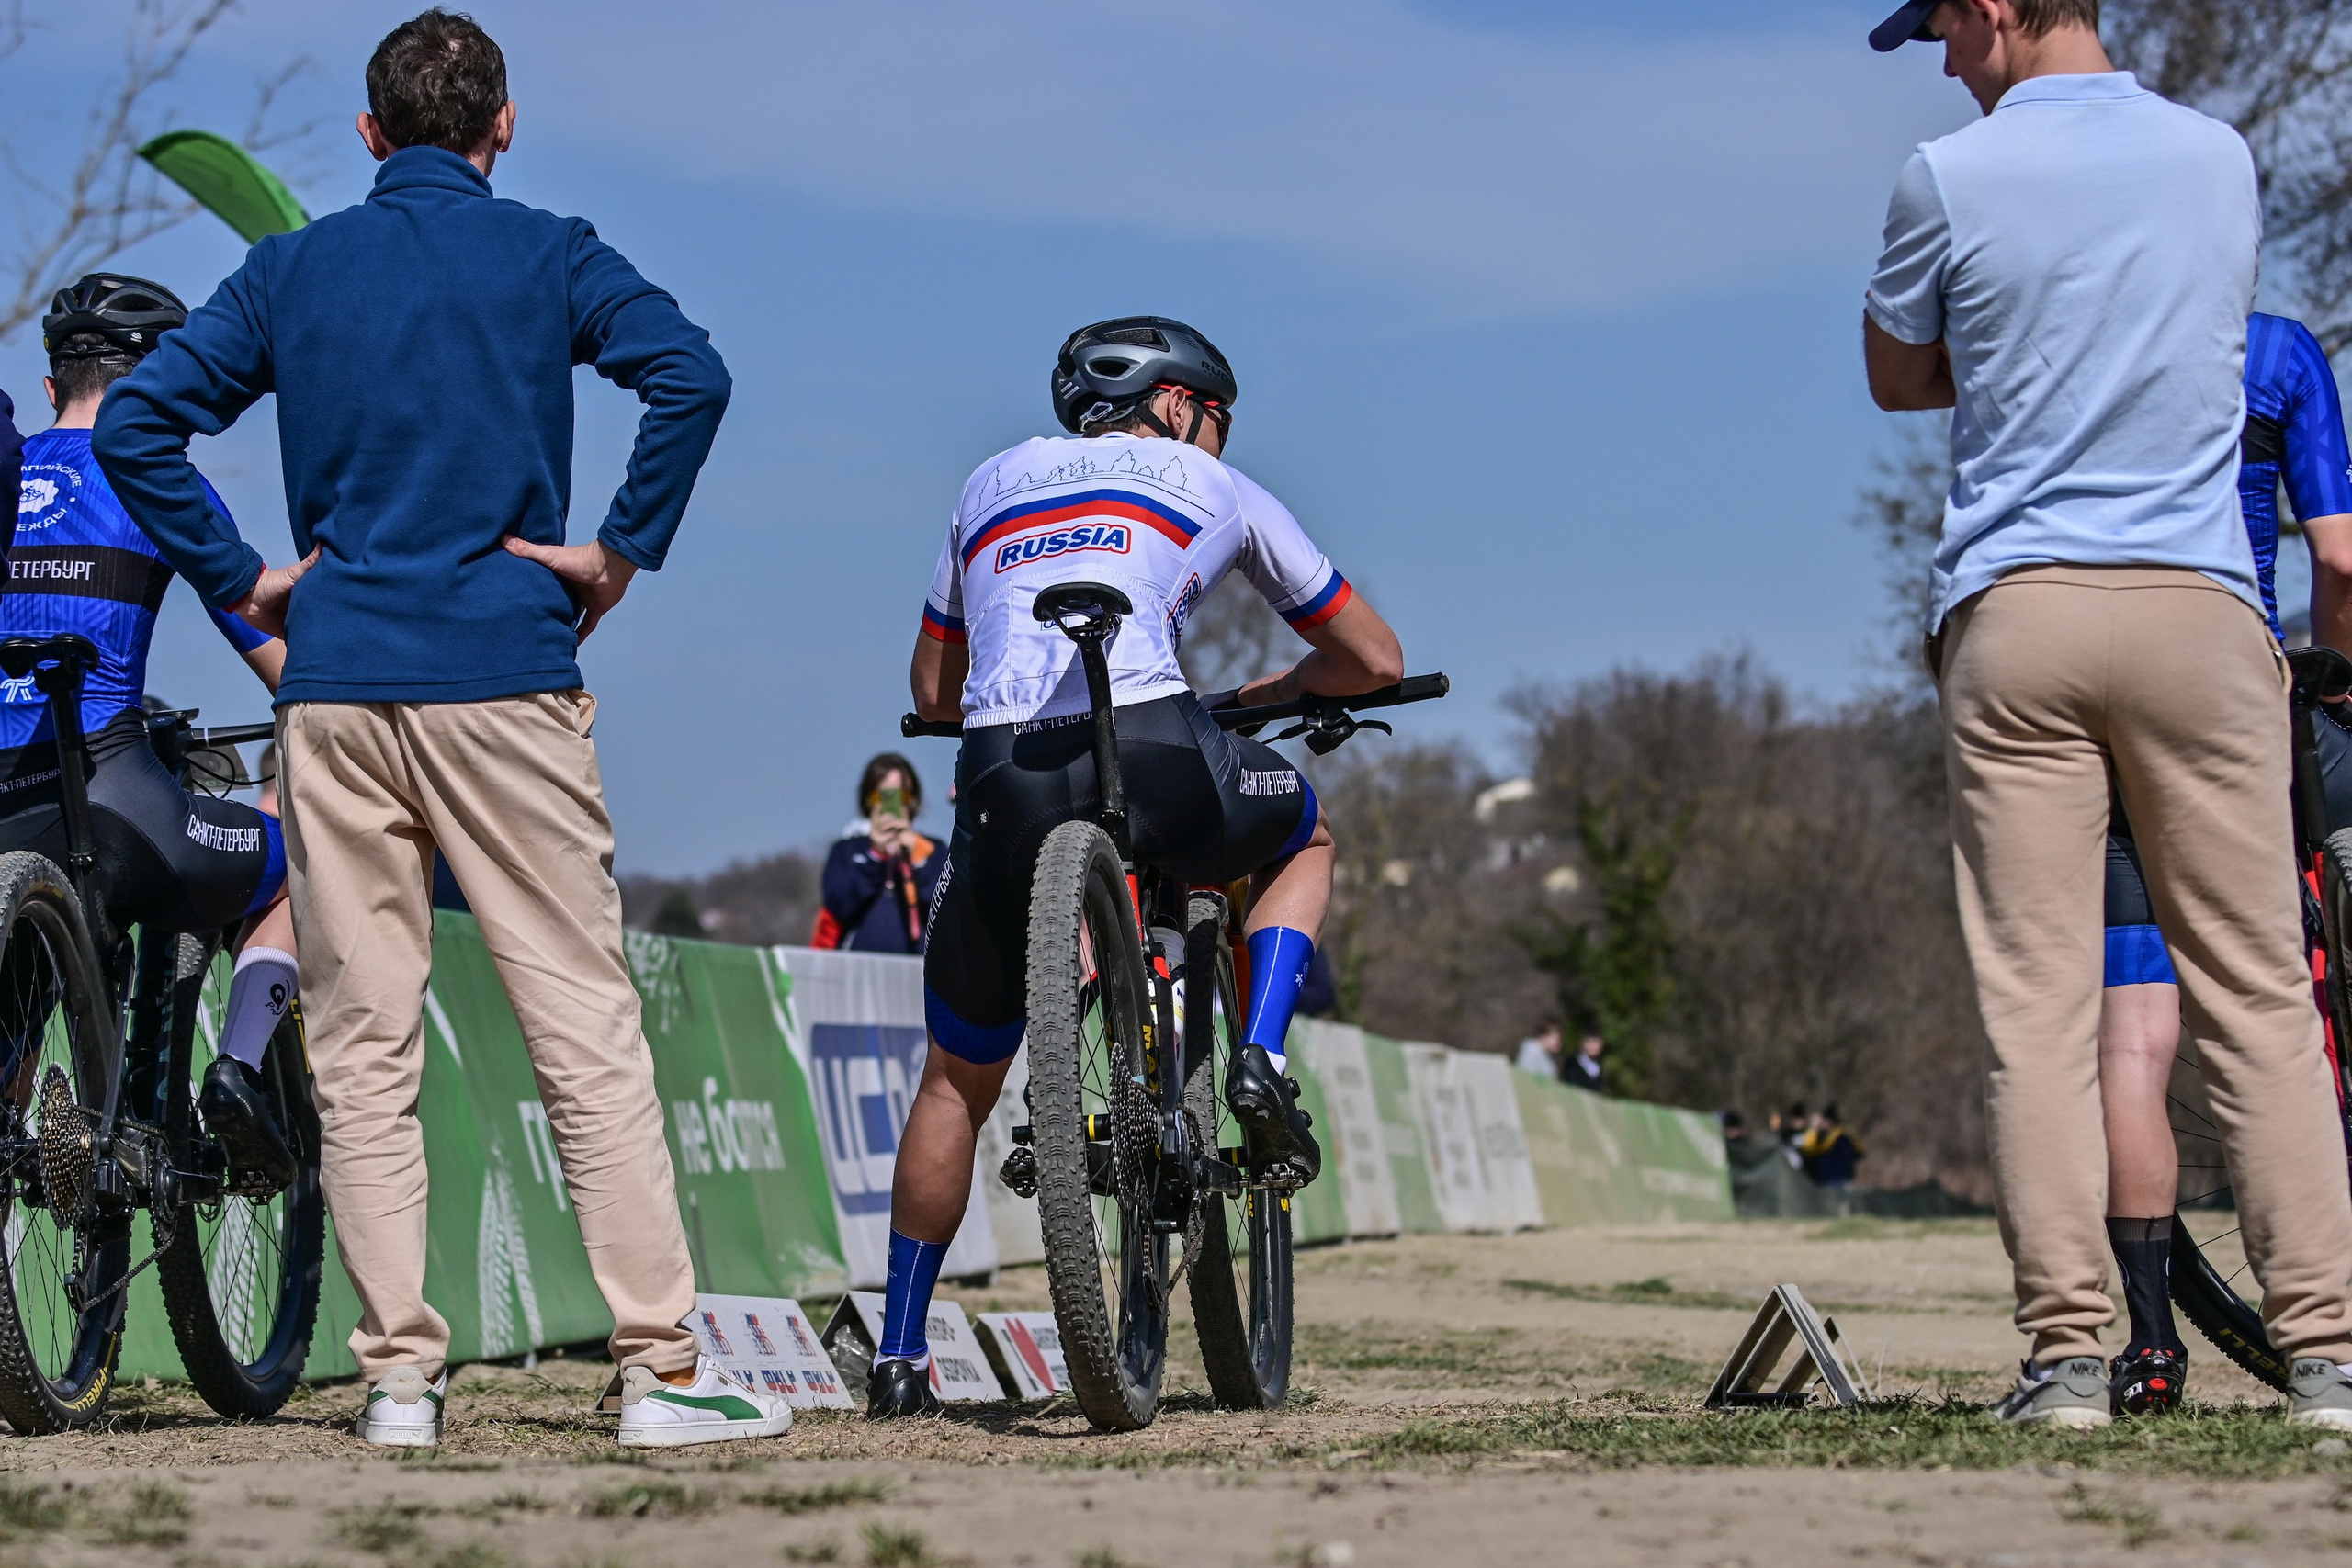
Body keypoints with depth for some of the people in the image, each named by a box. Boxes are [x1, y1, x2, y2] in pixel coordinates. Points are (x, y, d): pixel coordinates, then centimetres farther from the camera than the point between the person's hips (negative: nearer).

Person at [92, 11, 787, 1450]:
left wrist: (238, 577, 9)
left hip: (334, 686, 3)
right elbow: (688, 370, -14)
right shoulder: (543, 255, 3)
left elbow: (136, 422, 5)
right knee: (586, 1026, -2)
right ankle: (663, 1371, -5)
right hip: (503, 675, -3)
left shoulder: (290, 270, 11)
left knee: (364, 1046, 6)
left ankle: (400, 1375, 4)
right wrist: (624, 548, -5)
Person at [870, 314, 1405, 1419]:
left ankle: (897, 1356, 20)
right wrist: (1265, 694, 48)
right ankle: (1261, 1061, 9)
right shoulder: (1212, 489, 24)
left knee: (957, 1079, 20)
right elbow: (1375, 661, 31)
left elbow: (933, 688, 35)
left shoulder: (991, 483, 31)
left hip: (1003, 778, 2)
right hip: (1153, 753, -2)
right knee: (1305, 838, 32)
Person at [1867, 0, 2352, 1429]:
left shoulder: (1949, 181, -1)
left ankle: (2071, 1349, -6)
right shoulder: (2222, 159, 9)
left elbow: (1900, 378, 14)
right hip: (2201, 609, 2)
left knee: (2037, 1004, -1)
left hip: (2016, 613, -2)